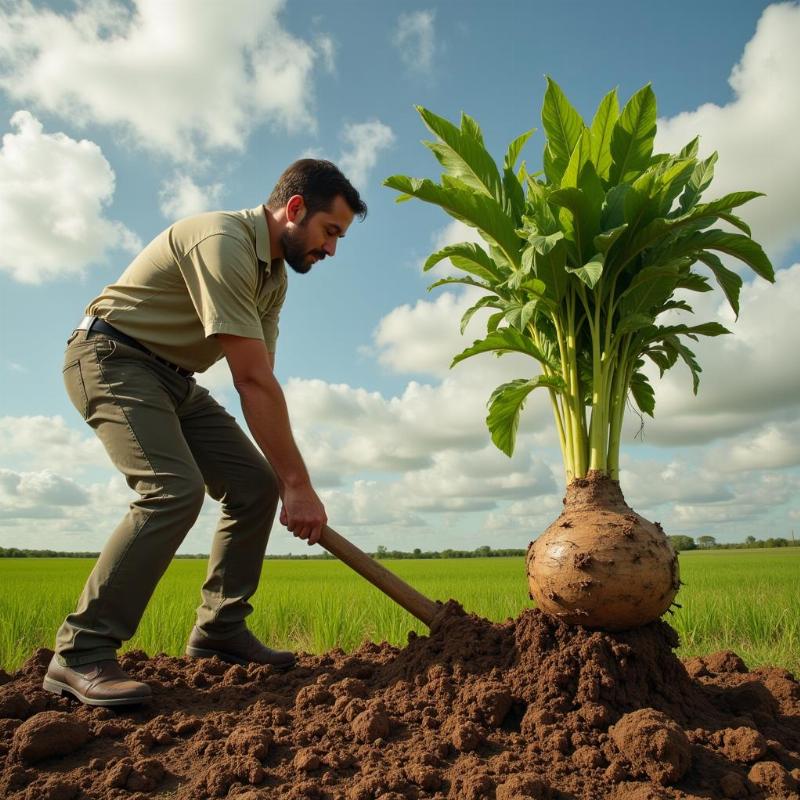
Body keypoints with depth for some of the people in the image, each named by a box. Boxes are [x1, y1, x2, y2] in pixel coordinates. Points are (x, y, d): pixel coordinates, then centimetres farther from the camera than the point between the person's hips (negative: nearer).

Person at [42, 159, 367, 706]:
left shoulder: (274, 276, 5)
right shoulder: (222, 242, -25)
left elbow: (259, 383, 0)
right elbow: (254, 380, -30)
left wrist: (285, 481, -7)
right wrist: (300, 485, -27)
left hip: (172, 378, 9)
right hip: (111, 359, -9)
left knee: (255, 483, 0)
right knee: (174, 489, -28)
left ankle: (220, 629, 10)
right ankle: (81, 654, -15)